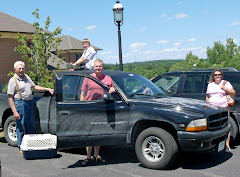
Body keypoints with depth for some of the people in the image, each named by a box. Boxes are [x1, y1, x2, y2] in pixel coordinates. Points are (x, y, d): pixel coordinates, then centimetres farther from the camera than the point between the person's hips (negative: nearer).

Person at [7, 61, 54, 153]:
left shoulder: (26, 77, 13)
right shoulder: (13, 80, -8)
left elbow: (34, 86, 24)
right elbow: (10, 98, -11)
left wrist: (47, 89, 15)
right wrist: (14, 111, -18)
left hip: (29, 103, 7)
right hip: (20, 103, -7)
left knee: (30, 126, 13)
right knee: (20, 127, -1)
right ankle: (21, 148, 9)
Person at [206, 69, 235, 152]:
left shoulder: (226, 83, 7)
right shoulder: (210, 85, 17)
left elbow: (233, 93, 2)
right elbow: (207, 96, 21)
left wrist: (224, 88, -10)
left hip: (223, 108, -3)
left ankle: (227, 145, -4)